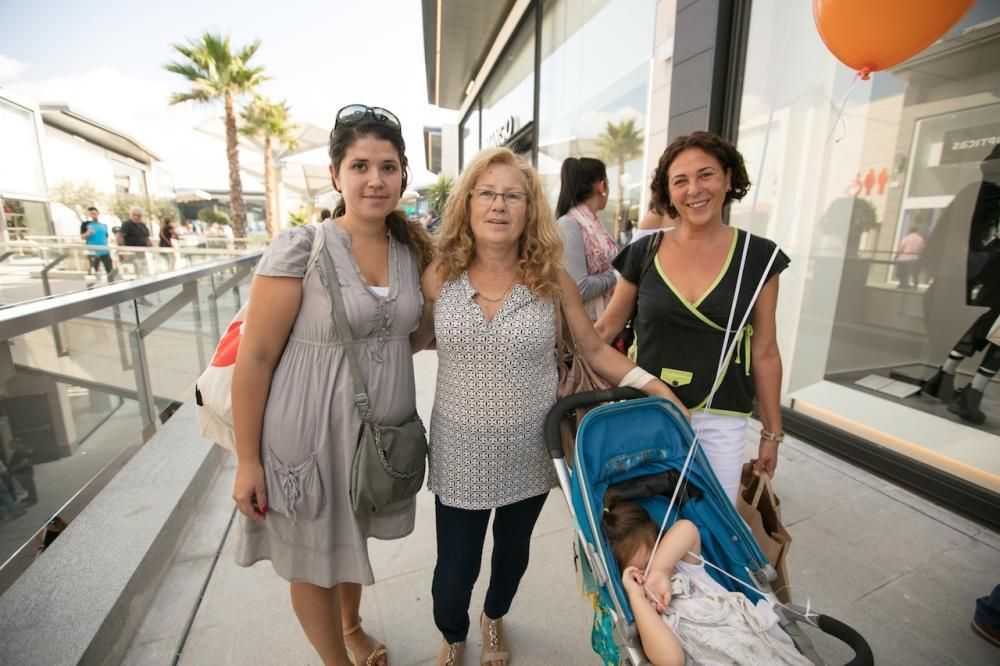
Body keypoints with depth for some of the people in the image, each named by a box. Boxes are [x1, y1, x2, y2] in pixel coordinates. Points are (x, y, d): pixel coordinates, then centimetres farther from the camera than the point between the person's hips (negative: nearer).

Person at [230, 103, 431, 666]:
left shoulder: (413, 248, 0)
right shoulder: (299, 249, -16)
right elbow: (255, 357, -13)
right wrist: (248, 459, -11)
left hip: (385, 430, 5)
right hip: (311, 434, -4)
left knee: (354, 538, 27)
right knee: (312, 559, 17)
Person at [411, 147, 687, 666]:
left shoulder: (553, 280, -10)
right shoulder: (439, 276, -8)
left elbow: (596, 351, -3)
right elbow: (411, 342, 6)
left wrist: (656, 388, -12)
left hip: (529, 449, 1)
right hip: (461, 450, 0)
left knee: (513, 551, 24)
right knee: (454, 569, 12)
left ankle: (493, 619, 61)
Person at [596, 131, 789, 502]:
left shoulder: (757, 256, -3)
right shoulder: (644, 252, -3)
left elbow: (764, 351, 2)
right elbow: (606, 327, 5)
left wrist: (772, 432, 7)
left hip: (719, 421, 0)